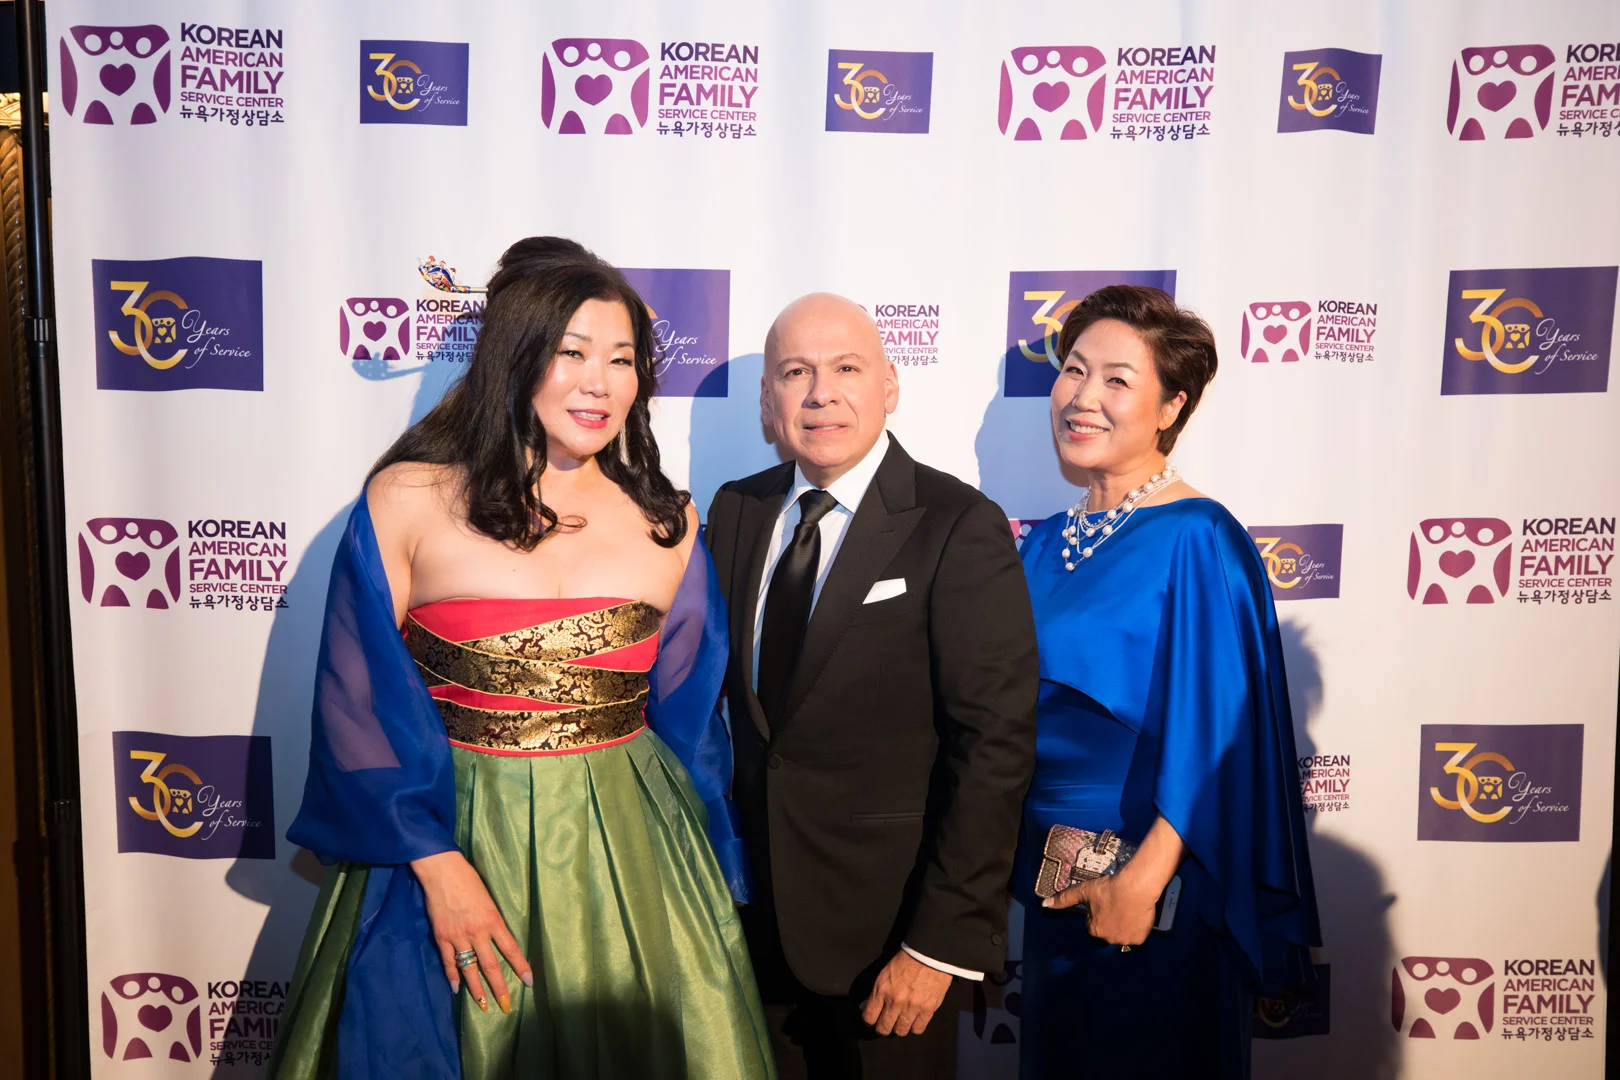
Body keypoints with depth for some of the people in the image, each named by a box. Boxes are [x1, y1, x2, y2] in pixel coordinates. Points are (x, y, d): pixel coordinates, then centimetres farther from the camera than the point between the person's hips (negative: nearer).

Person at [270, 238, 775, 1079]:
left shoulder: (668, 524, 1)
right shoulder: (407, 501, -7)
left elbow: (689, 716, 7)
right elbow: (358, 705, -5)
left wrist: (708, 880, 8)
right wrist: (436, 863, -12)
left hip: (629, 855, 2)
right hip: (446, 838, -2)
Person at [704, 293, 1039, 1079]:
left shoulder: (961, 528, -15)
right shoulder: (737, 511, 2)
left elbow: (995, 744, -17)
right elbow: (723, 685, 7)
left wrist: (942, 943, -17)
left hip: (890, 918, -4)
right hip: (755, 903, 5)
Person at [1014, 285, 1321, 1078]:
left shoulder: (1195, 540, -17)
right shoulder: (1046, 542, 5)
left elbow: (1212, 726, -20)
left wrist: (1144, 878, -21)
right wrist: (1033, 856, 6)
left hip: (1151, 886, -7)